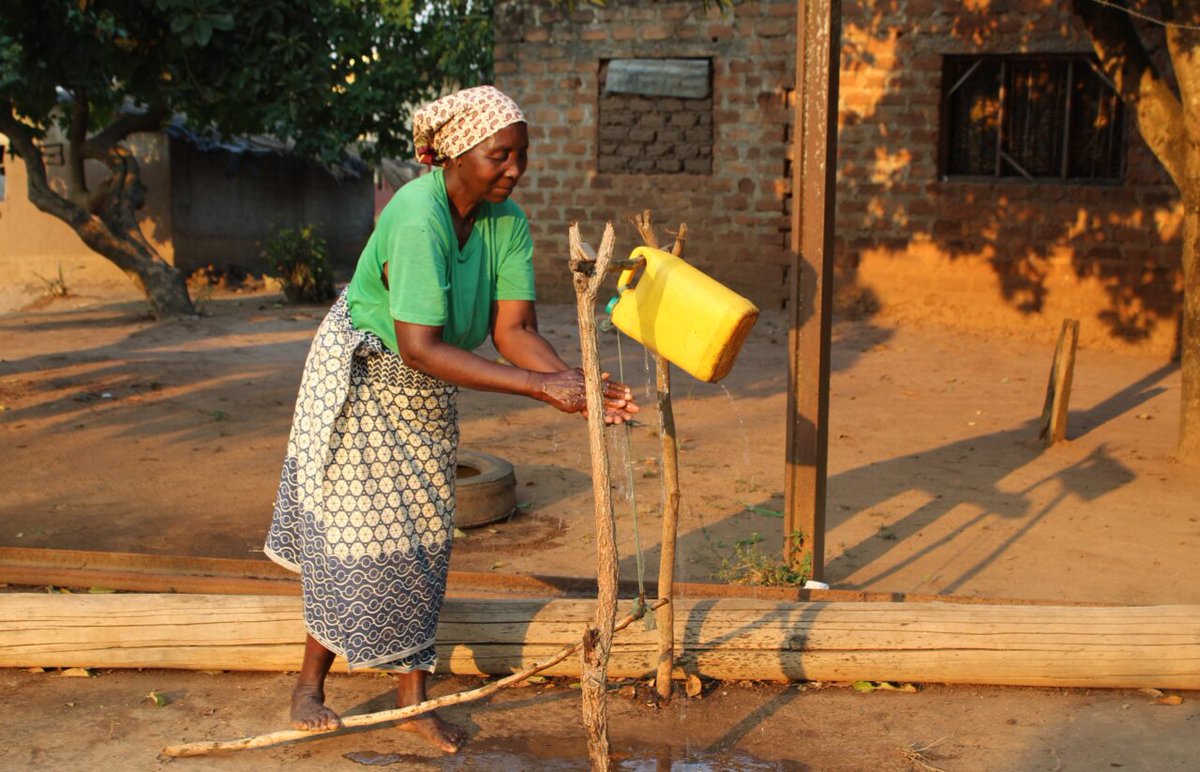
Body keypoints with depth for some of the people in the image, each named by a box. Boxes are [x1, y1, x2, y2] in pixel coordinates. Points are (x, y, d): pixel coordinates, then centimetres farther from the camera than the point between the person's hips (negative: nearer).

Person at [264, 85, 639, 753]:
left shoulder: (507, 221, -11)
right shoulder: (417, 219, -33)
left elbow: (514, 330, -14)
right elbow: (419, 347, -38)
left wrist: (578, 383, -32)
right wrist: (541, 386, -40)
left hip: (427, 394, 7)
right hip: (361, 376, -7)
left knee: (423, 534, 10)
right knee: (357, 530, -1)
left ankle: (414, 696, 22)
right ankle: (310, 687, 21)